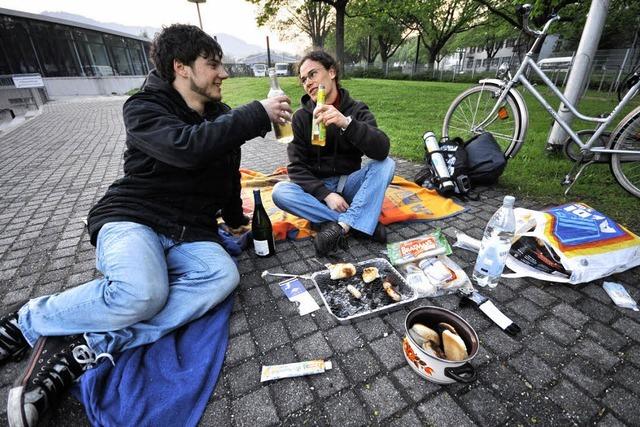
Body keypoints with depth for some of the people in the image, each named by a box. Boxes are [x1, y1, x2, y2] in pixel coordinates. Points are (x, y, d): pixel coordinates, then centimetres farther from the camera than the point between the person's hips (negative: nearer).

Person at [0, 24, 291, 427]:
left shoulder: (223, 118, 13)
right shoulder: (144, 107, -4)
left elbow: (228, 181, 24)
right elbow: (186, 147, -26)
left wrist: (238, 220, 13)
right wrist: (258, 114, -20)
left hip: (191, 235, 5)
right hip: (132, 219, -4)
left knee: (224, 276, -27)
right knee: (143, 293, -34)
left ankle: (85, 347, -22)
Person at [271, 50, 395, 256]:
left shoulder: (357, 109, -3)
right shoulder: (301, 117, -1)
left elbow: (382, 150, -22)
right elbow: (296, 167, -8)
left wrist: (346, 123, -38)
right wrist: (325, 194, -24)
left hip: (349, 183, 0)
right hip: (316, 187, 1)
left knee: (386, 164, -24)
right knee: (280, 192, -28)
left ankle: (340, 225, -32)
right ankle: (360, 222, -27)